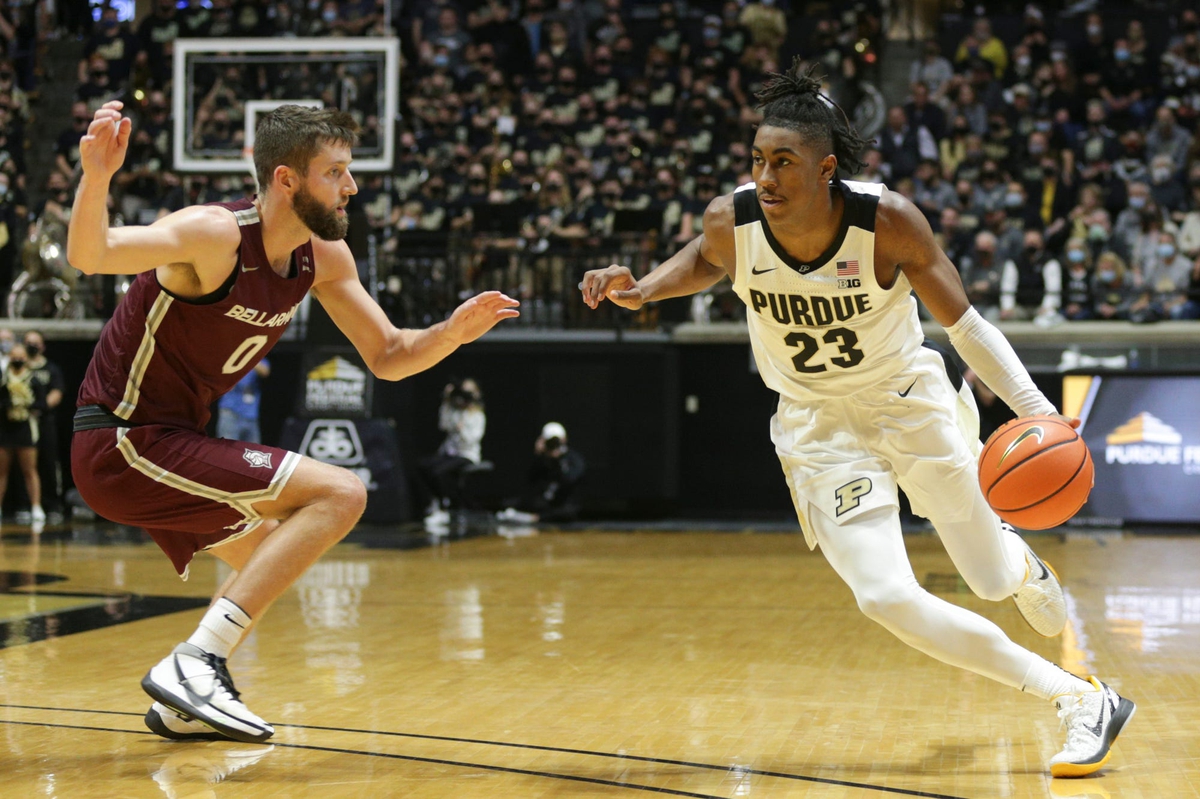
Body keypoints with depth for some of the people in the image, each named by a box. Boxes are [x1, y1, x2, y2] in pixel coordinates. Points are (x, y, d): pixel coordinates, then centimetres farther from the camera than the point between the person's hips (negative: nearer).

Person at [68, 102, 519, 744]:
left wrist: (454, 332, -10)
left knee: (274, 558, 26)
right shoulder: (216, 235, -22)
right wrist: (96, 178, -55)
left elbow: (387, 358, 10)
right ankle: (195, 662, -21)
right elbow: (89, 255, -36)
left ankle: (183, 706, 25)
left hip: (164, 441, 9)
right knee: (339, 493, -18)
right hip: (123, 444, -9)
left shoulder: (323, 256, 3)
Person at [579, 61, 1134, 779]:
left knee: (995, 578, 8)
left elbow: (964, 322, -14)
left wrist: (1037, 410, -25)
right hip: (820, 425, 1)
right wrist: (643, 290, -9)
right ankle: (1080, 699, -3)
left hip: (911, 401, -1)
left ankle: (1020, 558, 52)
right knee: (888, 599, -16)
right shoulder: (731, 221, -18)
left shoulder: (888, 220, -25)